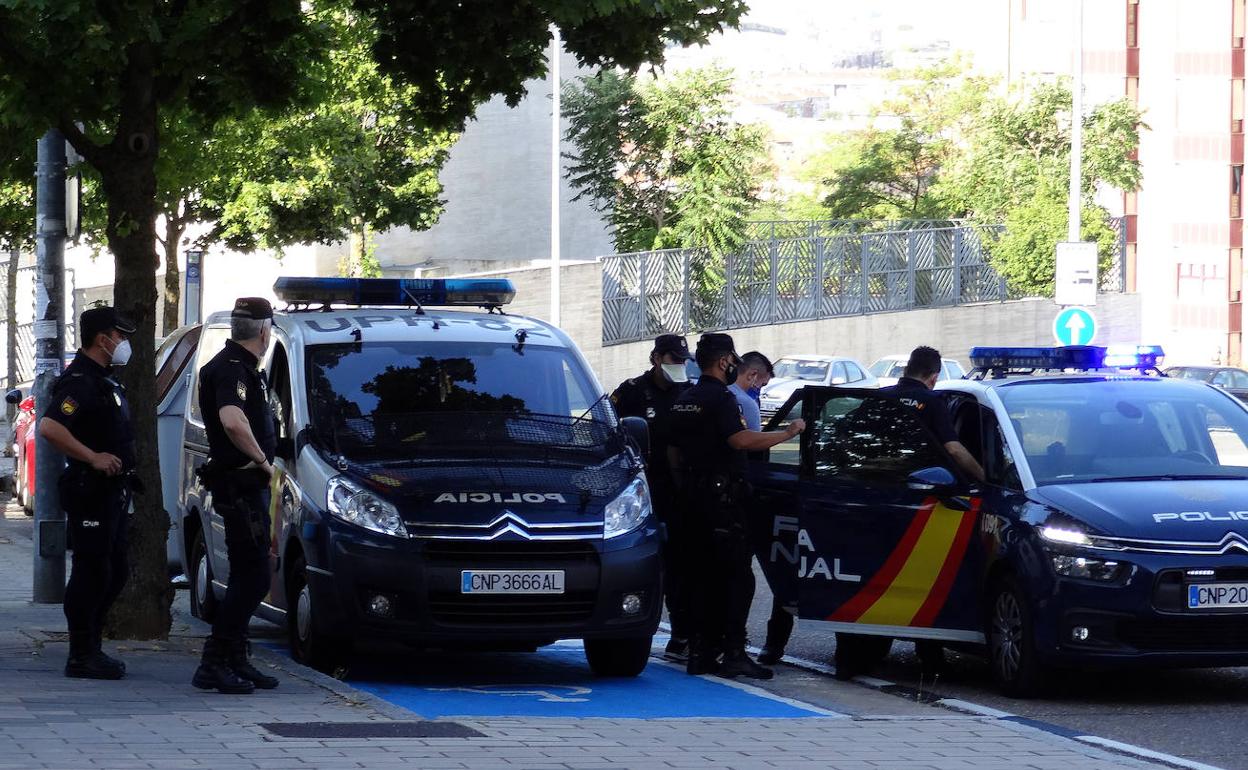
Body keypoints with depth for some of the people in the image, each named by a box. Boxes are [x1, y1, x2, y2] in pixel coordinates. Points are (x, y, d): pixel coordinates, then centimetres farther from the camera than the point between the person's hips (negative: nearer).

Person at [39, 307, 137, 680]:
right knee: (92, 573, -6)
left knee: (115, 572, 14)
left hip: (113, 492, 10)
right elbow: (49, 427, -30)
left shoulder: (103, 380, 18)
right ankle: (82, 657, -1)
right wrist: (93, 457, -27)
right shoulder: (80, 381, -16)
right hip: (90, 491, -10)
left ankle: (92, 648, 23)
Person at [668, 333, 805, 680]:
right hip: (722, 497, -9)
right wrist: (789, 432, -19)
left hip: (695, 498, 9)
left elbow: (673, 452, 22)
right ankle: (733, 653, -14)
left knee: (704, 576, 11)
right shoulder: (720, 398, -12)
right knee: (738, 576, -8)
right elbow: (741, 440, -26)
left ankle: (700, 652, 9)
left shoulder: (684, 401, 17)